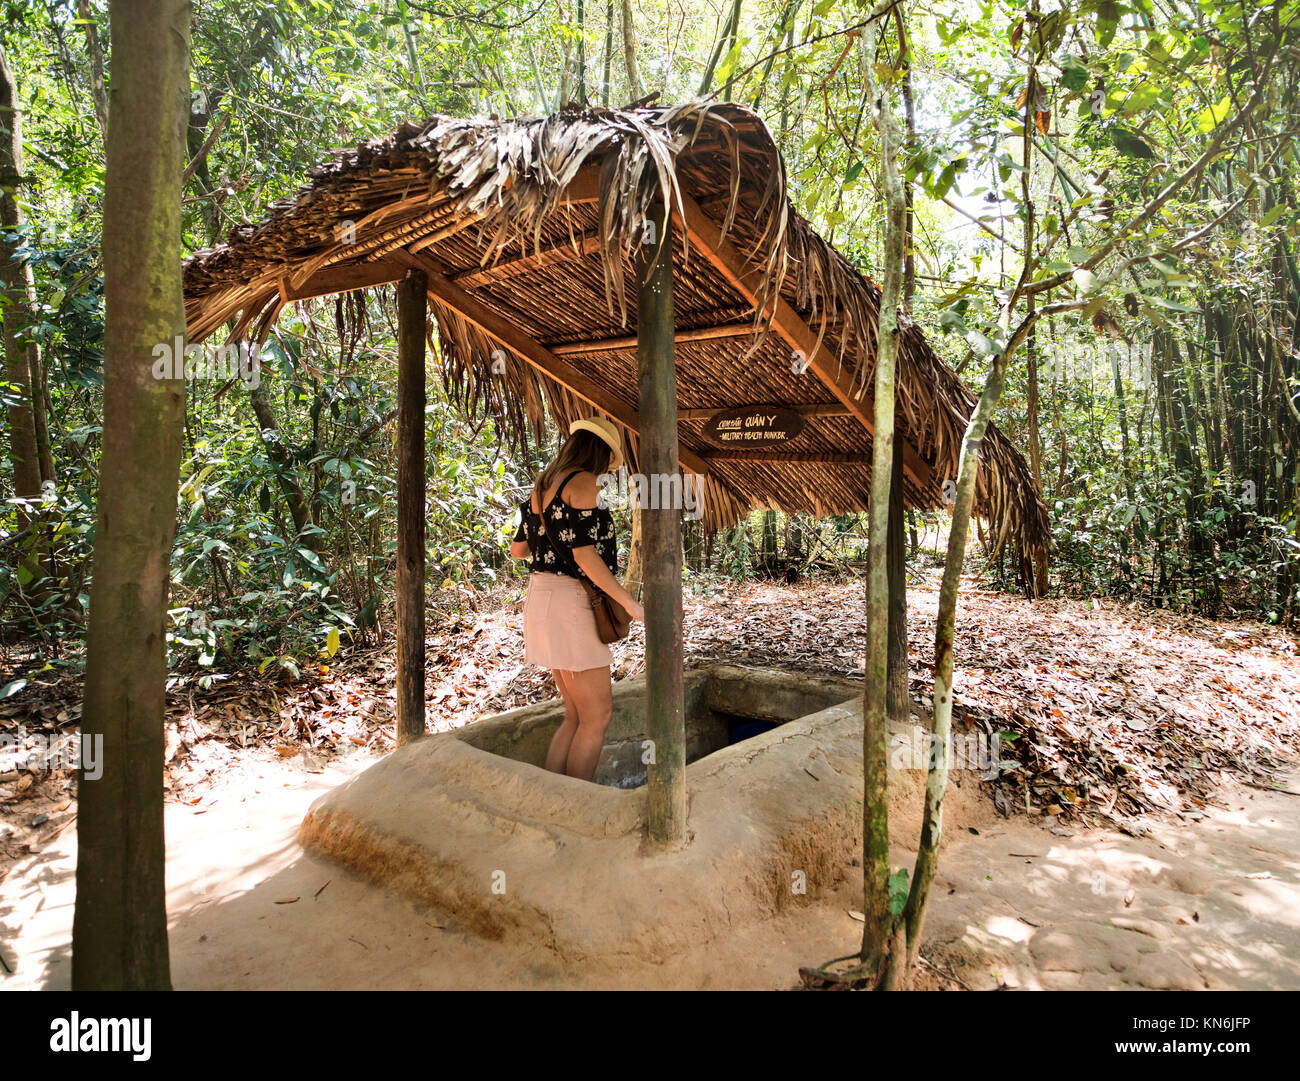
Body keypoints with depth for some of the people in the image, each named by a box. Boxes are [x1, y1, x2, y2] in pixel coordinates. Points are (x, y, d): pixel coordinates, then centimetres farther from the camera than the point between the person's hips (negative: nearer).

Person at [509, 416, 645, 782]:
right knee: (596, 717, 1)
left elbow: (517, 549, 19)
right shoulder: (582, 482, -11)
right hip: (569, 601, -9)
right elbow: (584, 553, -19)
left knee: (576, 716, 15)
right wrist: (630, 603, -16)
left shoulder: (543, 484, 15)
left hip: (543, 597, 9)